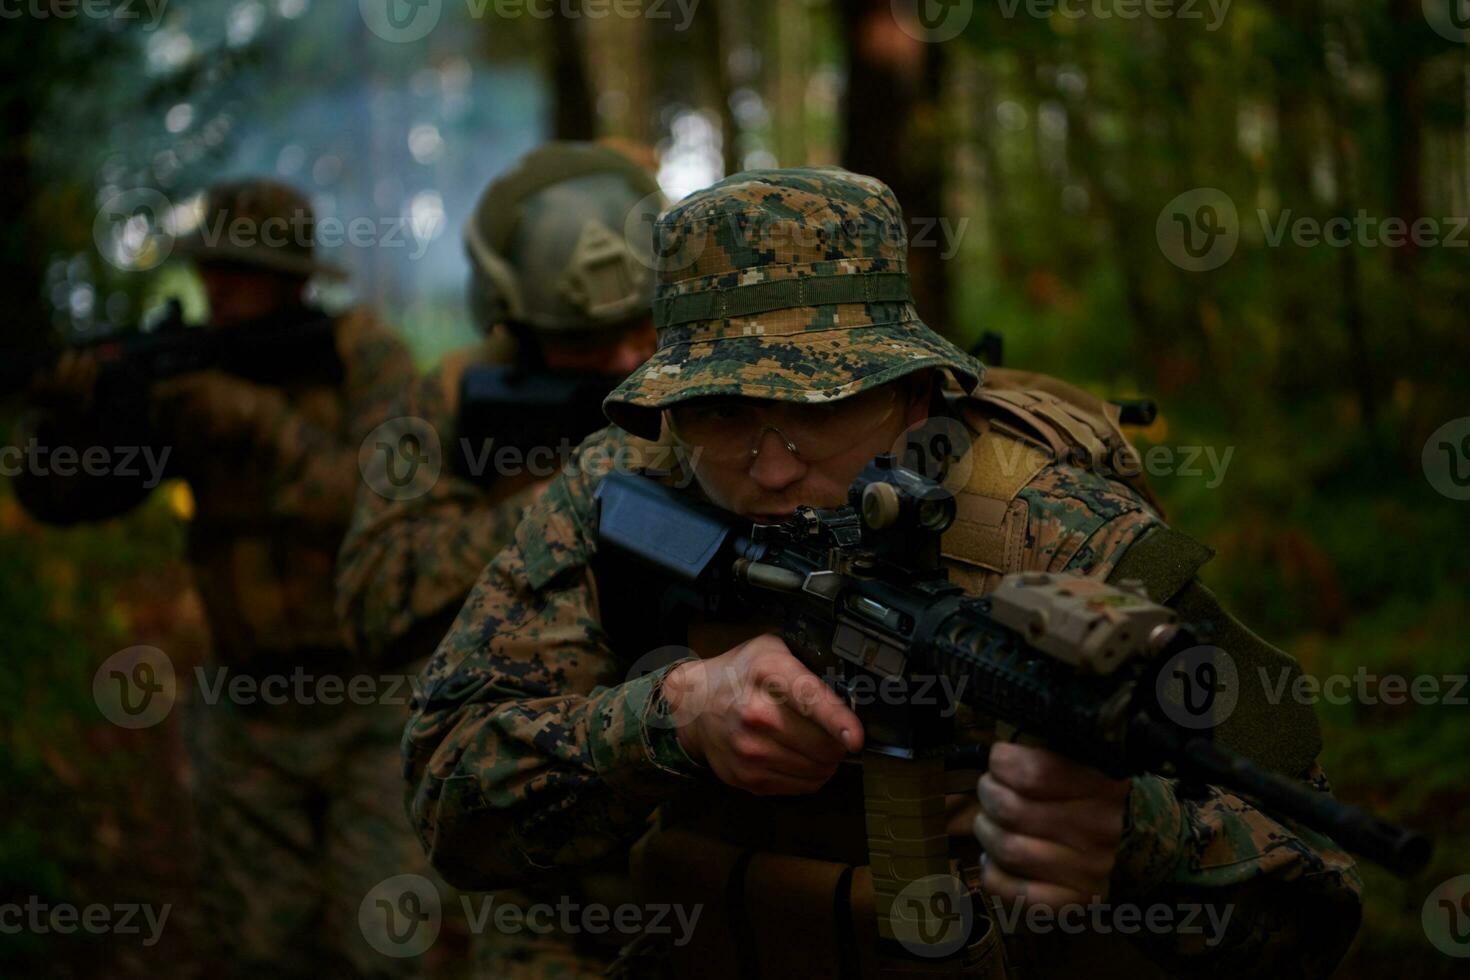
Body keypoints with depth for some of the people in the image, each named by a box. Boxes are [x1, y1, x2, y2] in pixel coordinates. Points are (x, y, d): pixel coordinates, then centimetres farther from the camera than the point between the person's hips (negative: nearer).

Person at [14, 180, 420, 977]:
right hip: (252, 710, 3)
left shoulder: (365, 357, -9)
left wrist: (258, 422, -30)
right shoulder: (193, 375, 1)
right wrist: (65, 416, -23)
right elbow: (57, 494, -1)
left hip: (372, 699, -3)